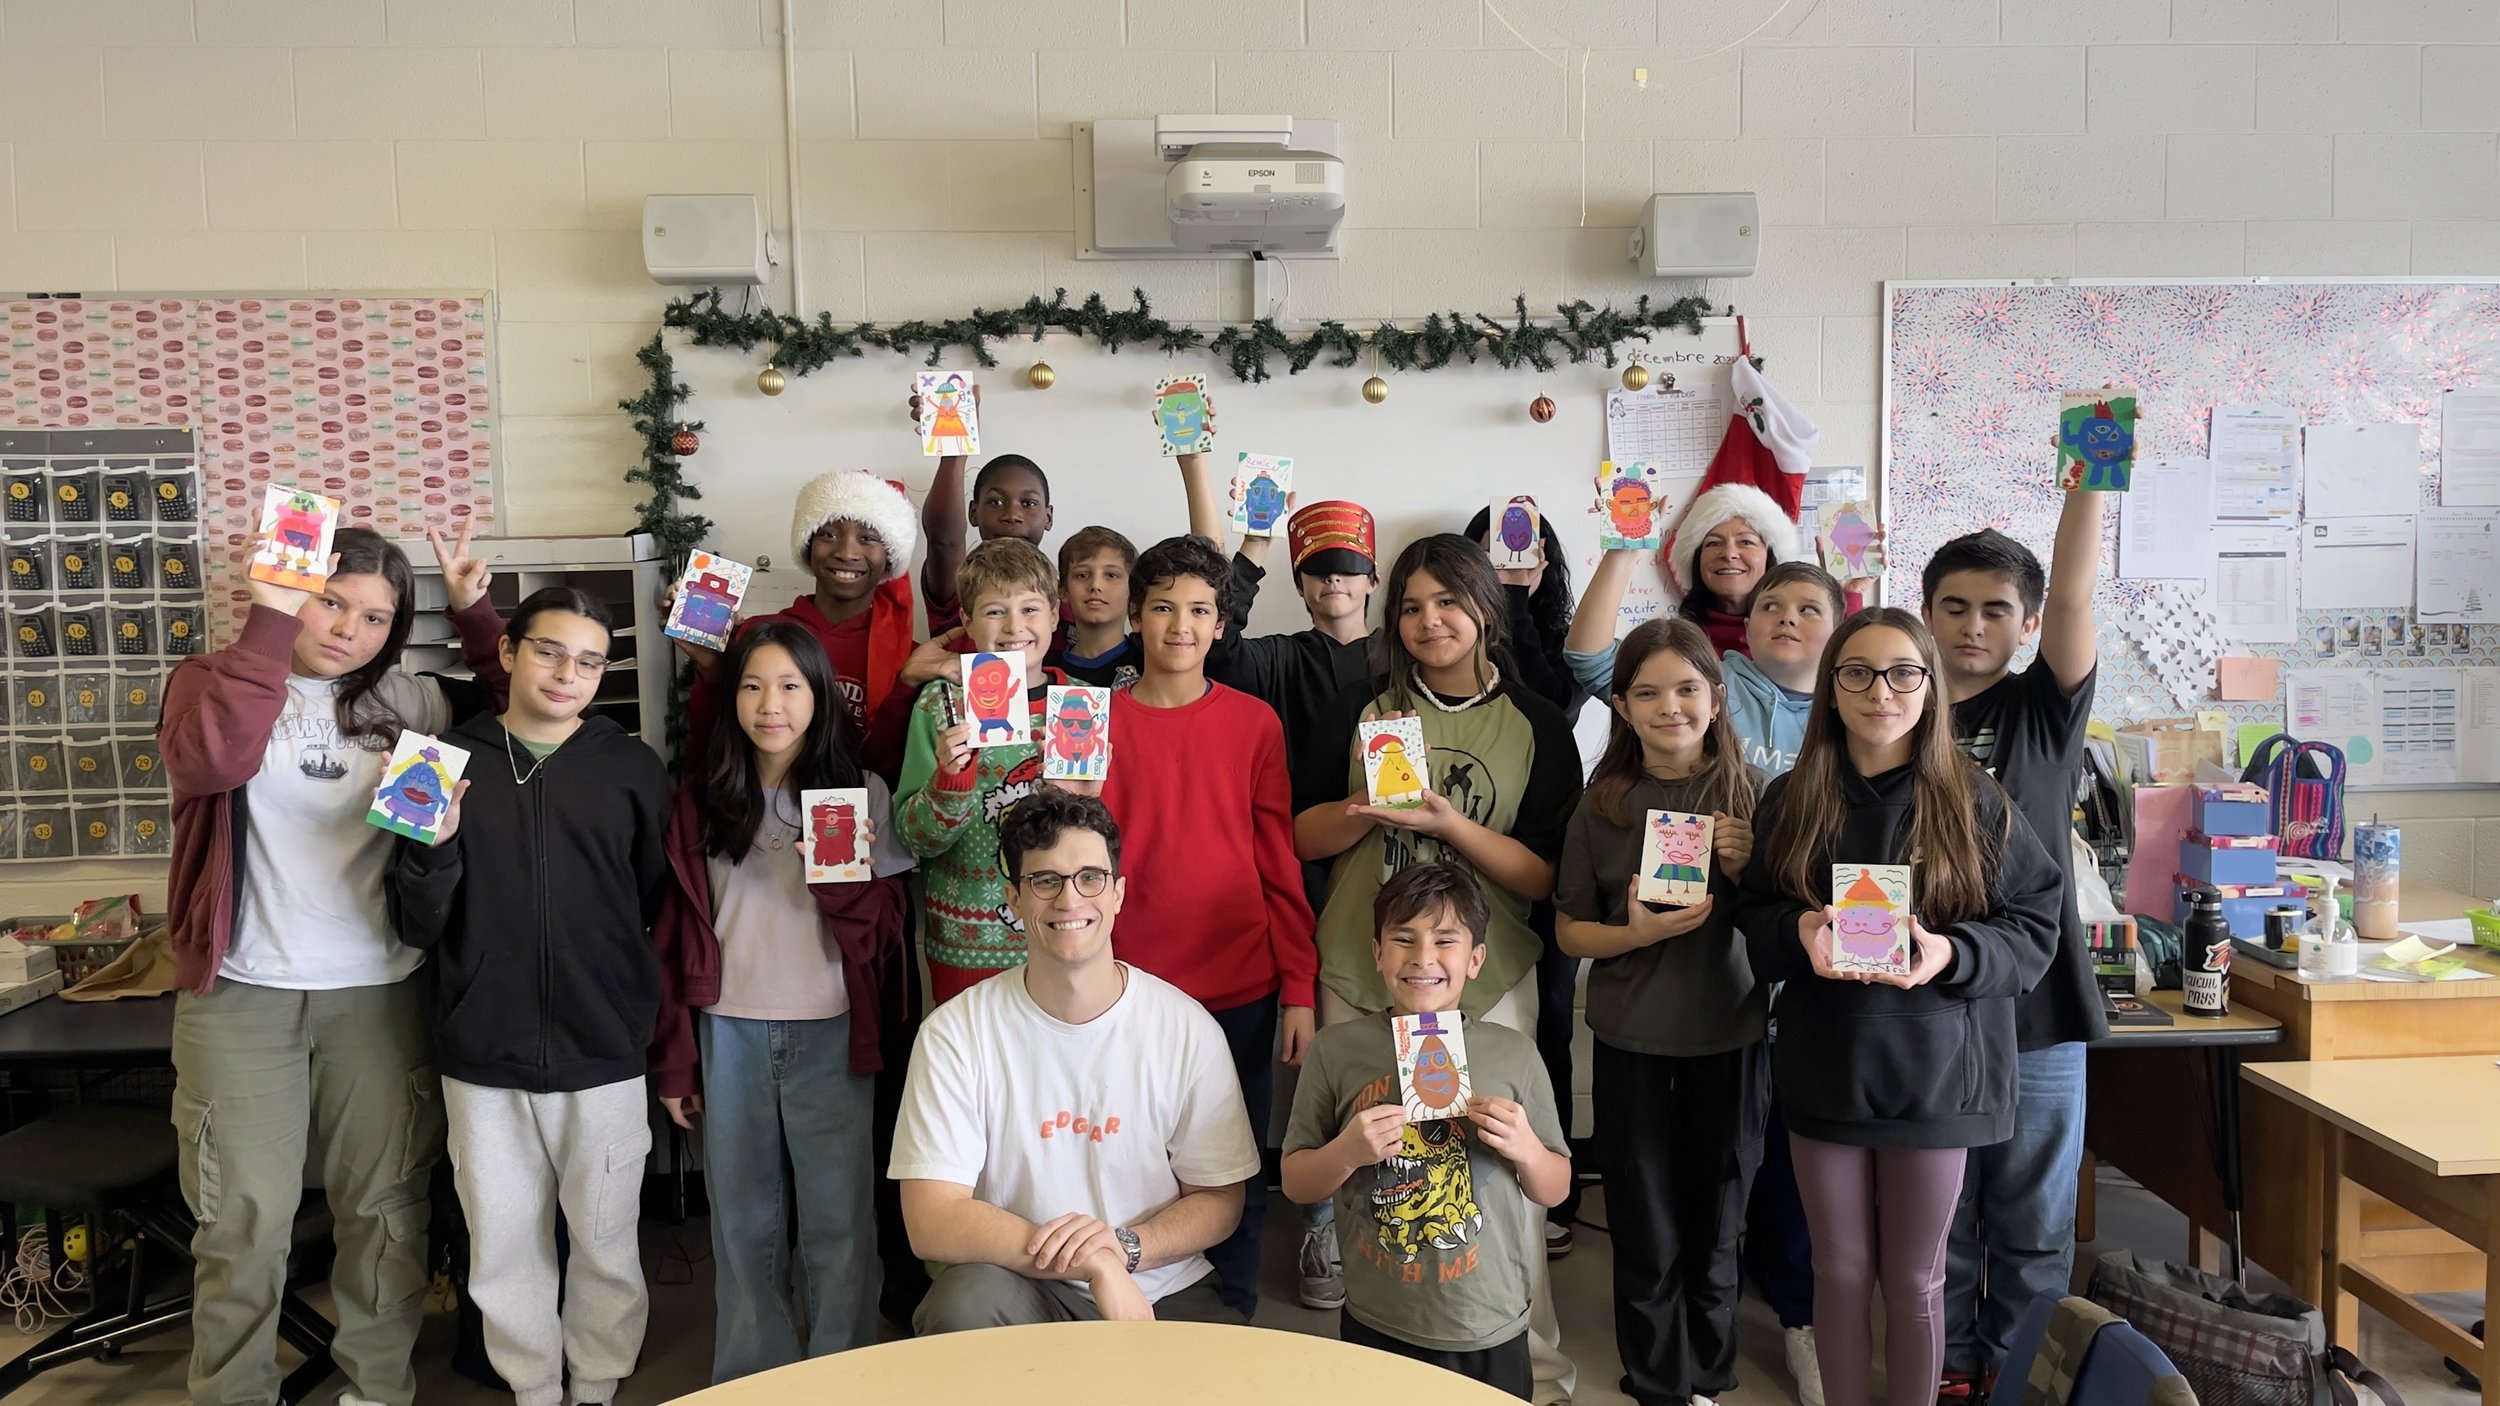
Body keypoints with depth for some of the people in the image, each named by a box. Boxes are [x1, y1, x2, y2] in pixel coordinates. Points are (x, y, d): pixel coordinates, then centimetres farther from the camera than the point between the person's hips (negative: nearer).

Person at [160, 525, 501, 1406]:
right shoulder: (215, 678, 1)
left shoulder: (408, 702, 7)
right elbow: (206, 762, -21)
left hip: (380, 993, 2)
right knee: (245, 1219, 2)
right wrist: (269, 624, -23)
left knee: (384, 1204, 11)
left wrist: (475, 614, -1)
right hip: (242, 993, -2)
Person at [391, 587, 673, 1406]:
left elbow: (663, 906, 4)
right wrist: (434, 846, -18)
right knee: (504, 1247, 13)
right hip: (483, 1059, 1)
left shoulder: (633, 769, 0)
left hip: (603, 1057, 0)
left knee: (605, 1243, 12)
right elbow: (420, 928, -1)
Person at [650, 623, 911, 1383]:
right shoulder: (701, 799, 4)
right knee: (743, 1219, 11)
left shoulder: (862, 792, -1)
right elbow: (678, 935, 7)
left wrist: (842, 876, -22)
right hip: (731, 1033, 2)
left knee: (838, 1217, 1)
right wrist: (674, 1058, 7)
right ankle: (750, 1375, 26)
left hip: (831, 1033, -2)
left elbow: (882, 936, -3)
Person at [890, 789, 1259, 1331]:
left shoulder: (1188, 1028, -4)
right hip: (1020, 1290, 0)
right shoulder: (956, 1033, -7)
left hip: (1165, 1297, 1)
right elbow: (931, 1222, -14)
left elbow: (1219, 1202, 3)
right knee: (967, 1300, -32)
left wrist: (1124, 1245, -18)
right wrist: (1093, 1264, -24)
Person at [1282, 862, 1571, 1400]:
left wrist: (1525, 1148, -15)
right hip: (1375, 1328, 0)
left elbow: (1555, 1190, 4)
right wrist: (1346, 1153, -18)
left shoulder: (1514, 1054, -4)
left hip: (1490, 1332, 1)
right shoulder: (1337, 1050, -6)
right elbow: (1295, 1184, 0)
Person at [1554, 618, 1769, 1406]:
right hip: (1630, 1043, 0)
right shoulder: (1604, 805, -4)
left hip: (1730, 1040, 0)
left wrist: (1748, 870, -18)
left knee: (1713, 1229, 13)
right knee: (1646, 1233, 9)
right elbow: (1570, 932, 1)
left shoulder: (1753, 795, -4)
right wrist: (1638, 933, -17)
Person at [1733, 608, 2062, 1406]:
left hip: (1935, 1072, -2)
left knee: (1914, 1280, 11)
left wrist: (1951, 951, -22)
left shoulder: (1977, 805, -6)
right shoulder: (1791, 801, 1)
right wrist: (1800, 929, -17)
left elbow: (2033, 930, -4)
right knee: (1839, 1271, 13)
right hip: (1824, 1069, 2)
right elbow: (1751, 920, 6)